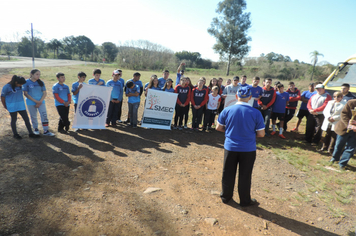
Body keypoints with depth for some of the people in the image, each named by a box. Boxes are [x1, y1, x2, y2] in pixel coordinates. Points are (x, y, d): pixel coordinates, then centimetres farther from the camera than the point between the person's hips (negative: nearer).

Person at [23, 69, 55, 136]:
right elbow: (25, 93, -7)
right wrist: (35, 101, -14)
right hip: (31, 103, -2)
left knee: (44, 115, -5)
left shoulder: (41, 82, 4)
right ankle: (35, 129, 29)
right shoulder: (27, 82, -4)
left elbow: (45, 93, 4)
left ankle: (46, 131, -1)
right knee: (33, 116, 9)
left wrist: (40, 102, -8)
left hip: (41, 102, 2)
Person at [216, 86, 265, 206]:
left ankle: (226, 196, 34)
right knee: (245, 176, 14)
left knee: (228, 174, 16)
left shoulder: (227, 110, -8)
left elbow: (218, 128, 0)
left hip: (230, 147, 1)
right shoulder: (256, 113, -12)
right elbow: (261, 134, -7)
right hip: (248, 149, -1)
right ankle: (245, 200, 31)